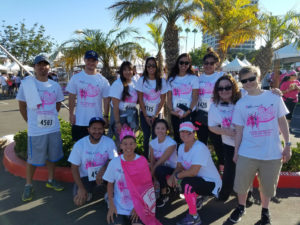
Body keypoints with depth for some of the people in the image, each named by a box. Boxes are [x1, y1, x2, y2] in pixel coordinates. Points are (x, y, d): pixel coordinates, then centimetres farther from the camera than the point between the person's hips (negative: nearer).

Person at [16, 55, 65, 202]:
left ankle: (50, 180, 33)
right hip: (36, 130, -4)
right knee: (33, 159, 7)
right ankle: (28, 186, 26)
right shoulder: (26, 83, -6)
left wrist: (51, 117, 10)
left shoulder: (55, 86, 4)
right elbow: (22, 107, 0)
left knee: (52, 156, 15)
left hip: (54, 128, 4)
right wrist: (30, 122, 1)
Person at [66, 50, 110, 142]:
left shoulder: (103, 80, 2)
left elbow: (106, 99, 3)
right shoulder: (76, 78, 1)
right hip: (79, 121, 0)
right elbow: (72, 98, 3)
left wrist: (106, 116, 0)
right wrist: (71, 114, -2)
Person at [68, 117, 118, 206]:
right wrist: (81, 188, -15)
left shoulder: (109, 142, -16)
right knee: (79, 201, -15)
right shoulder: (79, 144, -15)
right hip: (85, 176, 0)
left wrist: (102, 170, -34)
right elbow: (74, 168, -10)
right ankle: (87, 192, 21)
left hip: (102, 173, 1)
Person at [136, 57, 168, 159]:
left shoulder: (162, 81, -4)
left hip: (157, 113, 0)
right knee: (146, 136, 5)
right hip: (144, 113, 0)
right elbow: (140, 99, -4)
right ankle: (145, 158, 22)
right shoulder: (142, 80, -4)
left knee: (155, 136, -1)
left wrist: (155, 115, -8)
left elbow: (163, 100, -3)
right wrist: (146, 116, -7)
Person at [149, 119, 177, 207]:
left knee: (159, 169, -35)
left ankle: (164, 195, -9)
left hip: (172, 168, -6)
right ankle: (165, 188, 12)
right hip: (160, 166, 6)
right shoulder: (152, 143, -2)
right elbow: (152, 161, -7)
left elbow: (161, 161, -23)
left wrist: (151, 173, -21)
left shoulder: (171, 143, -19)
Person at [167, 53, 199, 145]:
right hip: (175, 114, 3)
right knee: (176, 138, 10)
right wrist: (171, 110, -7)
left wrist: (188, 111, -15)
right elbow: (169, 97, 8)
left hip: (189, 114, -2)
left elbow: (195, 98, -3)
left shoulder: (193, 78, 3)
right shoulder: (172, 79, 11)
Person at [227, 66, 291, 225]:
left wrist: (287, 145, 2)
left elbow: (282, 122, 4)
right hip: (247, 153, 0)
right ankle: (241, 207, 39)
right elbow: (239, 130, 3)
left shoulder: (274, 97, -1)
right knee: (241, 185, 10)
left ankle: (265, 211, 42)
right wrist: (236, 152, 5)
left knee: (267, 187, 15)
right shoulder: (241, 103, 0)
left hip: (272, 153, 0)